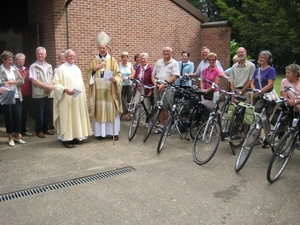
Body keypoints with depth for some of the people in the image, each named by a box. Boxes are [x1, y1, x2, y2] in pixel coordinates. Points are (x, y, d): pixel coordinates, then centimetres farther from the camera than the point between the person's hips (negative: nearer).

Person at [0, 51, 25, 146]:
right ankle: (10, 138, 17)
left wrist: (11, 82, -9)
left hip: (17, 97, 4)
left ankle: (17, 137, 19)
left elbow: (22, 81, 2)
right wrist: (15, 82, -10)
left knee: (18, 117, 5)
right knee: (9, 118, 5)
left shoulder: (14, 69, 11)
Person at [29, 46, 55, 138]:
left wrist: (51, 86, -8)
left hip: (49, 94, 5)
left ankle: (45, 128, 24)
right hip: (39, 94, -5)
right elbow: (34, 80, -11)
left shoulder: (49, 66, 14)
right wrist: (46, 86, -13)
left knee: (49, 113, 9)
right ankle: (39, 130, 14)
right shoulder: (33, 66, -3)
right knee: (40, 114, 1)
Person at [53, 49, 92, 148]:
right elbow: (56, 84, -11)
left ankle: (76, 136, 18)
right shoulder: (61, 68, -4)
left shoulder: (77, 68, 16)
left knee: (77, 117, 9)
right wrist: (65, 89, -25)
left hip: (78, 99, 7)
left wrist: (83, 95, 15)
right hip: (66, 99, -6)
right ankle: (66, 138, 1)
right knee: (67, 118, -4)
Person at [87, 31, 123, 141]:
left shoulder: (112, 60, 5)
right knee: (99, 111, 2)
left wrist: (115, 79, -23)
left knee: (112, 110, 0)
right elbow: (89, 74, 7)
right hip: (98, 91, 2)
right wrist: (95, 69, -12)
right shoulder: (94, 60, 11)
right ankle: (100, 132, 9)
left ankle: (114, 132, 7)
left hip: (110, 91, -1)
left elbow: (118, 74, -1)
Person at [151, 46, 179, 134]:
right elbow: (153, 75, 16)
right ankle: (161, 125, 17)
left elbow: (174, 77, -11)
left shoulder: (174, 63, 0)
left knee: (166, 109, -5)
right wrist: (155, 83, -3)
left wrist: (163, 85, -18)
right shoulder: (158, 62, 16)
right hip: (157, 88, 5)